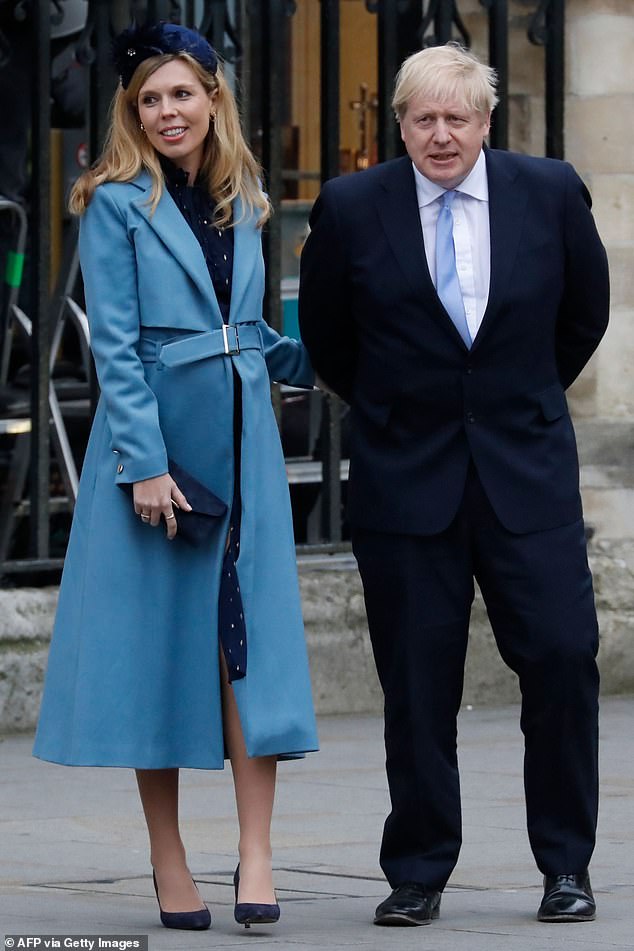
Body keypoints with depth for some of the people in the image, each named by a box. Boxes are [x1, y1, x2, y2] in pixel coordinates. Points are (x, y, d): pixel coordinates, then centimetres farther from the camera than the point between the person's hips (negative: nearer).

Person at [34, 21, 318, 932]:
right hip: (152, 439, -4)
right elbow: (115, 346, -8)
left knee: (250, 638, -5)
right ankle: (170, 866, 5)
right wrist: (146, 463, -14)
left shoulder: (242, 206, 13)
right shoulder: (117, 205, -2)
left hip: (243, 441, 4)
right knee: (155, 638, -1)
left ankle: (255, 857, -7)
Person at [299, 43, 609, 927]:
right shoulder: (352, 208, -2)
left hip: (527, 471, 0)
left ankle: (566, 867, 5)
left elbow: (585, 312, 15)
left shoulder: (549, 193, 0)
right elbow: (325, 336, 12)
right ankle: (418, 875, 13)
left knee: (563, 655, -8)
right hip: (405, 481, 0)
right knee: (417, 684, 2)